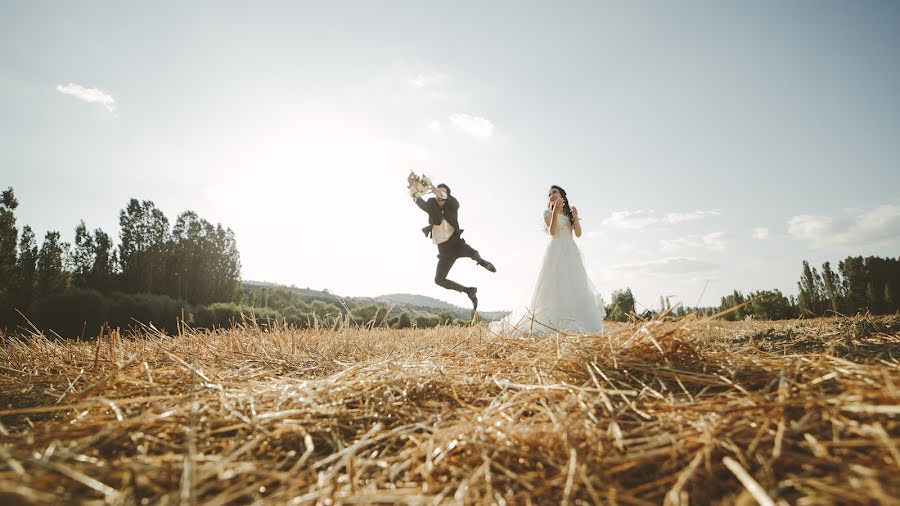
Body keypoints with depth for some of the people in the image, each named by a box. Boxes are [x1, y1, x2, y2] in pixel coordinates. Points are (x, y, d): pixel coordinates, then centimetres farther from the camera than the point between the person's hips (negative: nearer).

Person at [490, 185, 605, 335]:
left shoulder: (569, 213, 20)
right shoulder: (548, 213, 7)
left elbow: (578, 234, 9)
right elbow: (552, 232, -11)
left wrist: (575, 217, -5)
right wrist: (555, 211, -20)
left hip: (571, 253, 5)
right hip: (556, 252, -5)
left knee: (574, 289, 0)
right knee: (556, 288, -12)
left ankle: (574, 325, 2)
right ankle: (554, 324, -12)